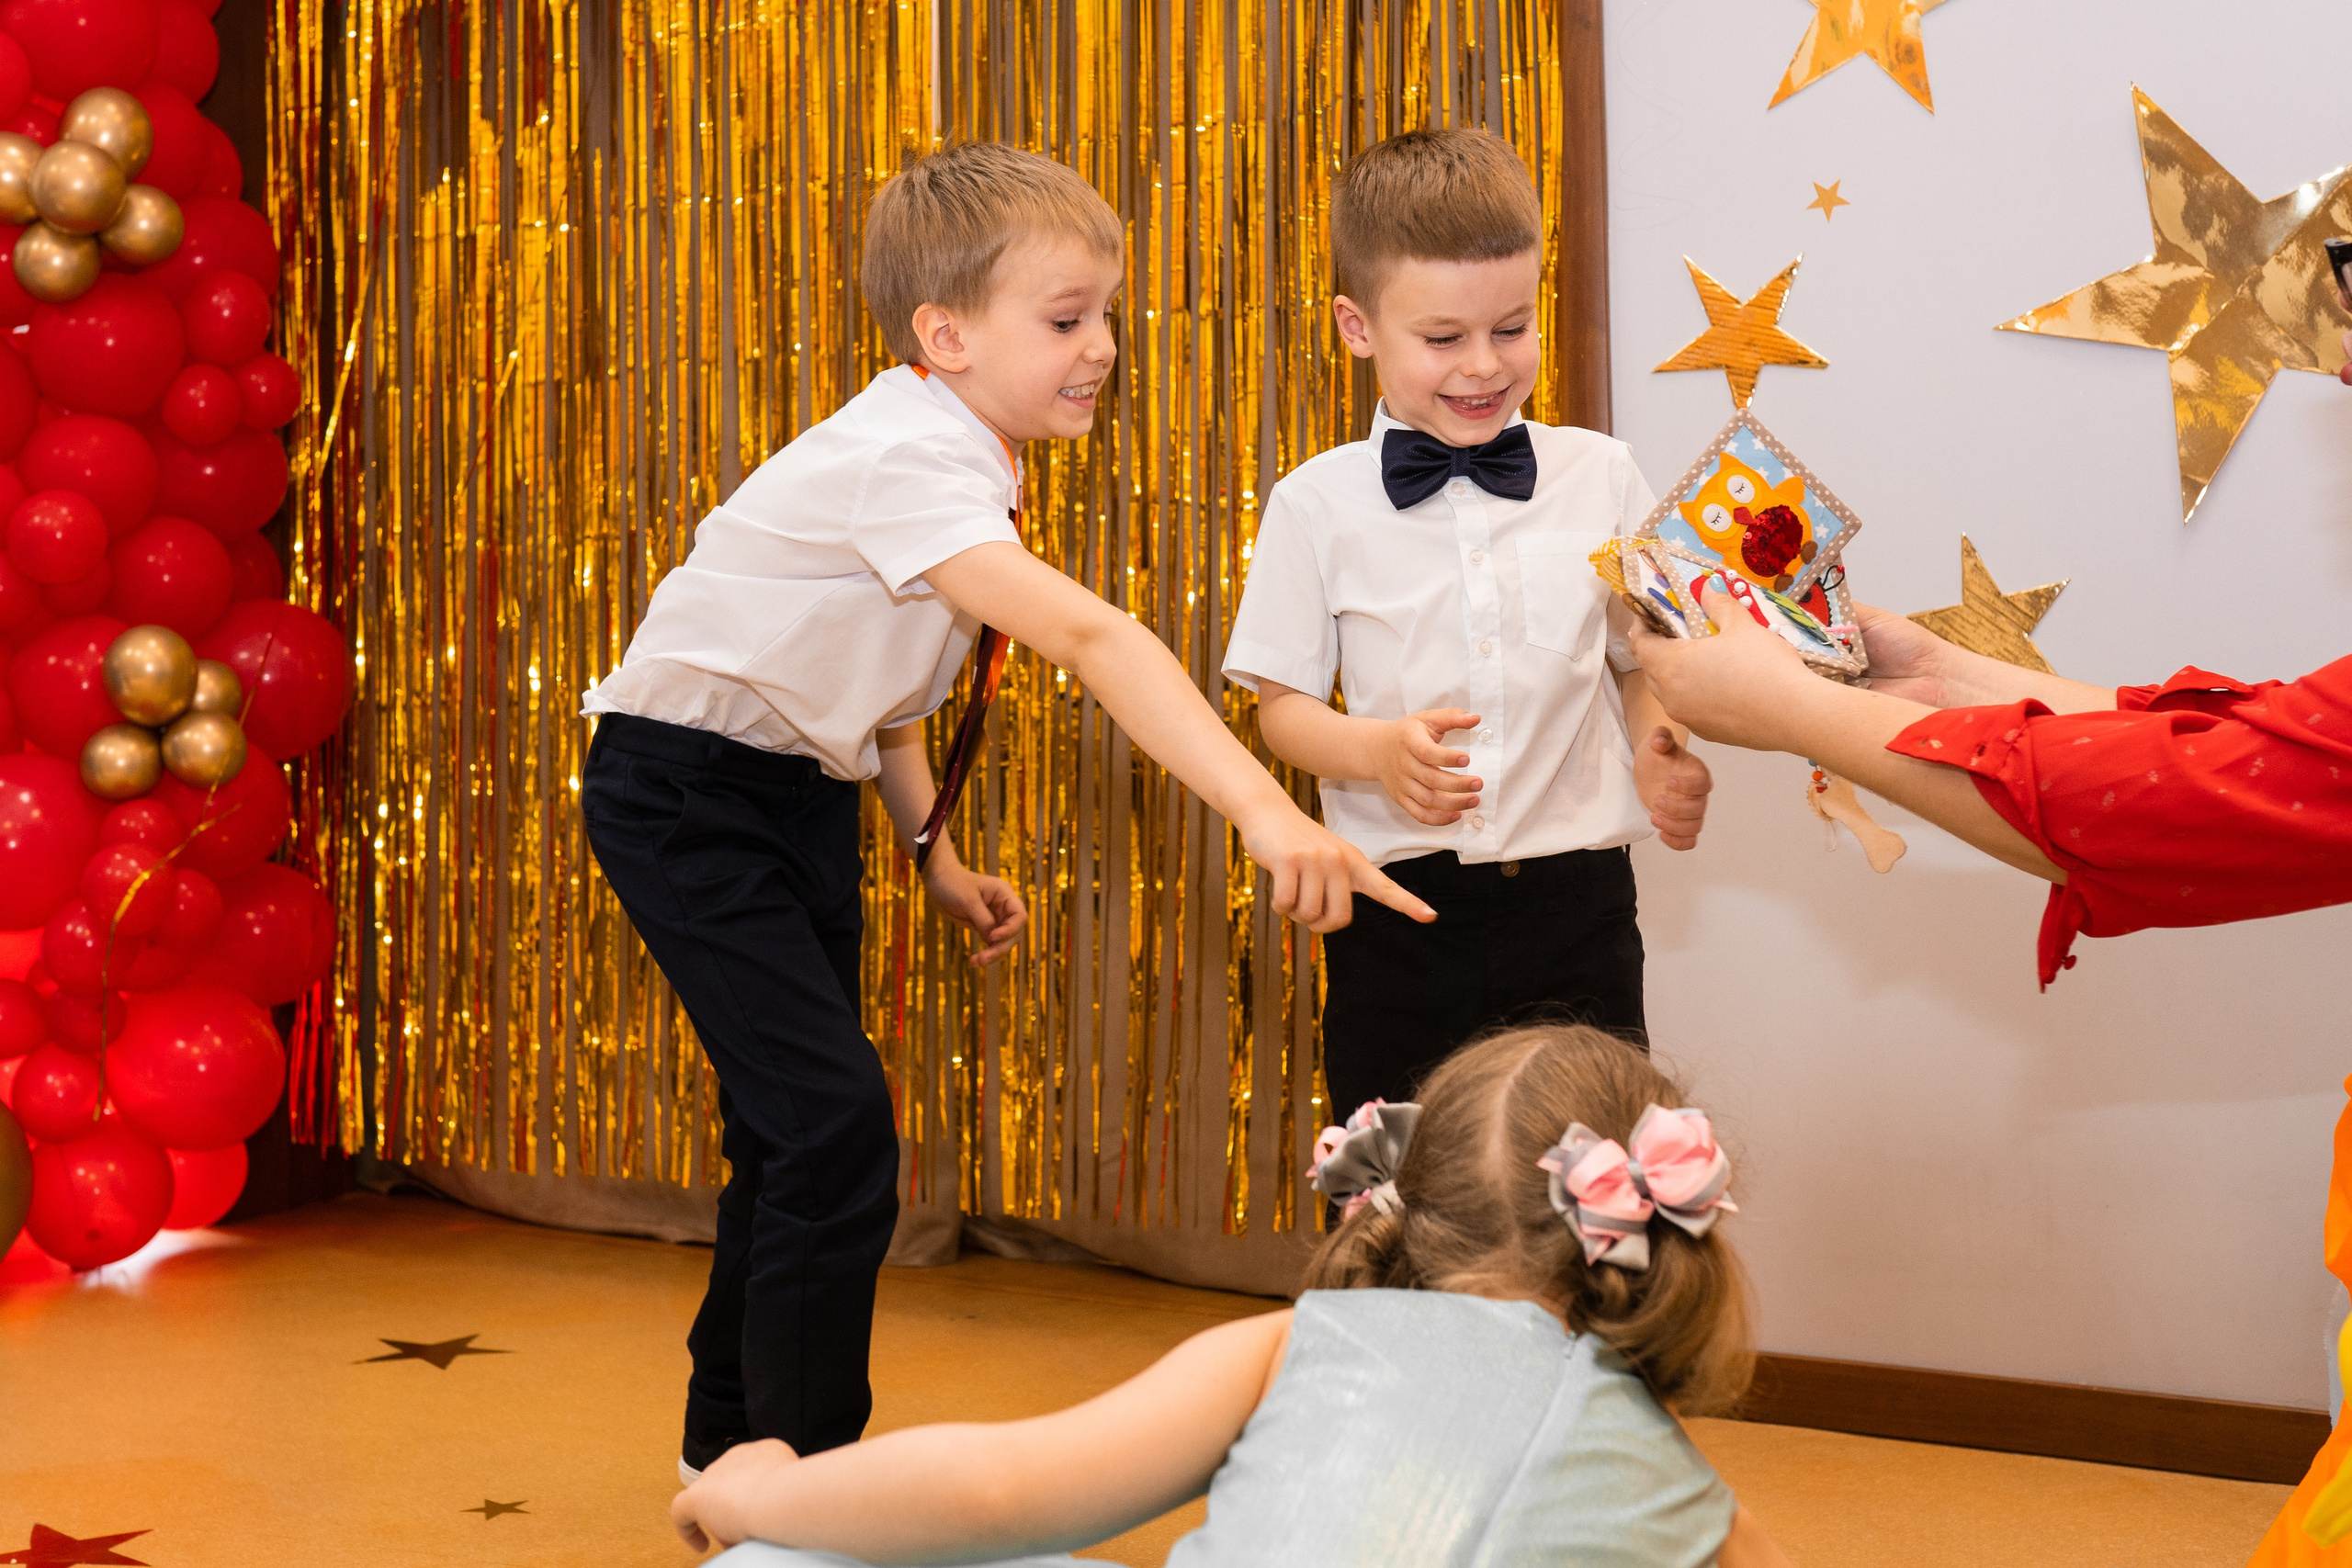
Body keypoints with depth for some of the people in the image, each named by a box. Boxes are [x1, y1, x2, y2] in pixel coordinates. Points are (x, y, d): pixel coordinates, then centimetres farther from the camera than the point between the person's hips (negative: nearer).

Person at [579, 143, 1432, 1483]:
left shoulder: (957, 460, 1)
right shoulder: (909, 456, -30)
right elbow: (1087, 635, -43)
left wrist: (936, 851, 9)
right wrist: (1265, 810, -52)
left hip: (809, 792, 10)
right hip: (688, 786, -10)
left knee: (798, 1123, 16)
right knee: (836, 1123, -16)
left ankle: (733, 1444, 34)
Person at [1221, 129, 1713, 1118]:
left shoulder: (1601, 478, 5)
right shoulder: (1318, 504, 0)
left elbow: (1642, 663, 12)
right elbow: (1282, 704, 3)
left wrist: (1658, 759, -8)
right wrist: (1380, 752, -16)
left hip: (1576, 906, 1)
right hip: (1399, 915, -1)